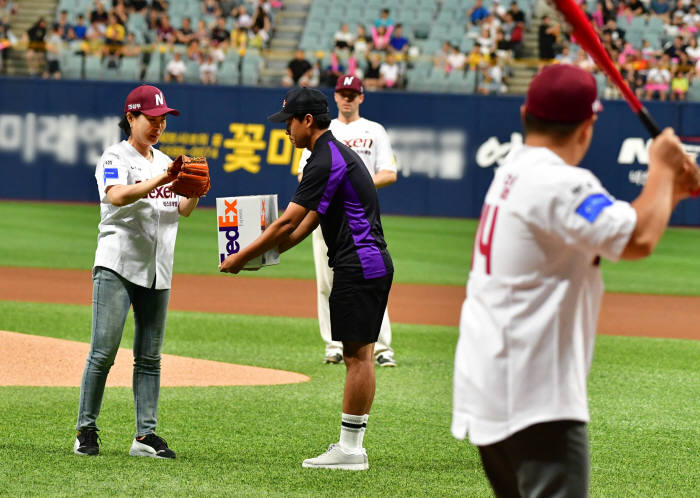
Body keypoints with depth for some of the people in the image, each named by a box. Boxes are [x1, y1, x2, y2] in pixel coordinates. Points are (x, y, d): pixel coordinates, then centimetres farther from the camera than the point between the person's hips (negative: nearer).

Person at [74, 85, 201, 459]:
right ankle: (86, 431, -3)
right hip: (117, 266, -6)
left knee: (150, 357, 4)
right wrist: (160, 180, -33)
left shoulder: (164, 162, 17)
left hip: (158, 271, 6)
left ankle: (146, 435, 4)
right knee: (103, 352, -9)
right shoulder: (115, 158, -3)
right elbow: (117, 195, -23)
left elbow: (183, 210, 11)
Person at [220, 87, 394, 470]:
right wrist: (266, 253, 17)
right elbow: (308, 221, 22)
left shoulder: (326, 161, -15)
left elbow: (288, 223, -16)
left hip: (358, 266, -11)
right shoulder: (336, 153, 19)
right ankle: (351, 445, 12)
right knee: (358, 354, 10)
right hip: (373, 263, 11)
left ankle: (350, 448, -7)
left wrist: (242, 258, -10)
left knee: (358, 354, -8)